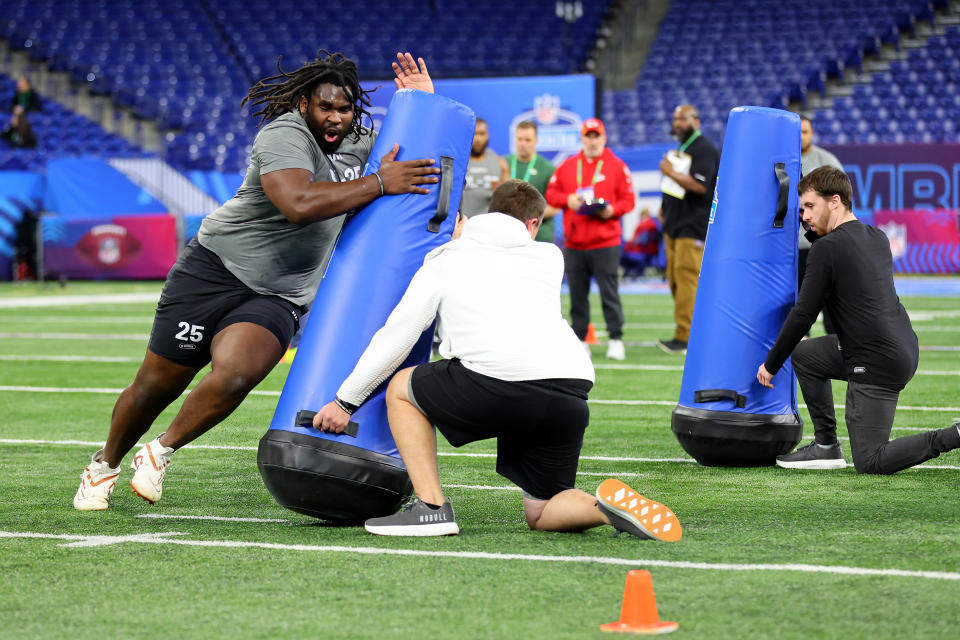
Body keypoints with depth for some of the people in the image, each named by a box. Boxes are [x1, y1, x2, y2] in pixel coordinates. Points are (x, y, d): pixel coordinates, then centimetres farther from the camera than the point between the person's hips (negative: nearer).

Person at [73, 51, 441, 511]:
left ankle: (161, 452, -3)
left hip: (276, 299, 5)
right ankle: (105, 463, 29)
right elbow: (298, 204, -35)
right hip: (215, 267, -5)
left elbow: (413, 155, 23)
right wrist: (379, 184, -32)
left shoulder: (357, 142, 8)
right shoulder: (285, 135, -18)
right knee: (157, 386, 2)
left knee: (236, 374, -26)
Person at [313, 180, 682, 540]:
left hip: (499, 388, -4)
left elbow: (396, 336, 20)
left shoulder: (447, 260, 22)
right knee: (541, 514, 21)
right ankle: (609, 503, -11)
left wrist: (346, 401, 27)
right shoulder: (550, 257, 30)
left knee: (401, 389, 24)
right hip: (570, 395, 4)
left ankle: (431, 506, 9)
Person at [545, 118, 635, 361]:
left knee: (609, 293, -6)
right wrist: (567, 200, -6)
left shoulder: (616, 166, 4)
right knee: (577, 294, 5)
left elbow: (628, 199, 3)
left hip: (605, 243, -3)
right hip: (574, 244, 3)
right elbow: (551, 194, 13)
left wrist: (612, 210, -15)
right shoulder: (567, 166, 12)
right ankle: (579, 340, 12)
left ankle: (616, 340, -1)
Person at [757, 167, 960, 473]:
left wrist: (771, 364, 1)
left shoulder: (827, 248, -13)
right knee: (804, 355, 22)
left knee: (870, 462, -5)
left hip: (877, 363, -9)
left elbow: (803, 314, -10)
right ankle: (826, 446, 22)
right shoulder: (877, 238, 12)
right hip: (903, 348, 9)